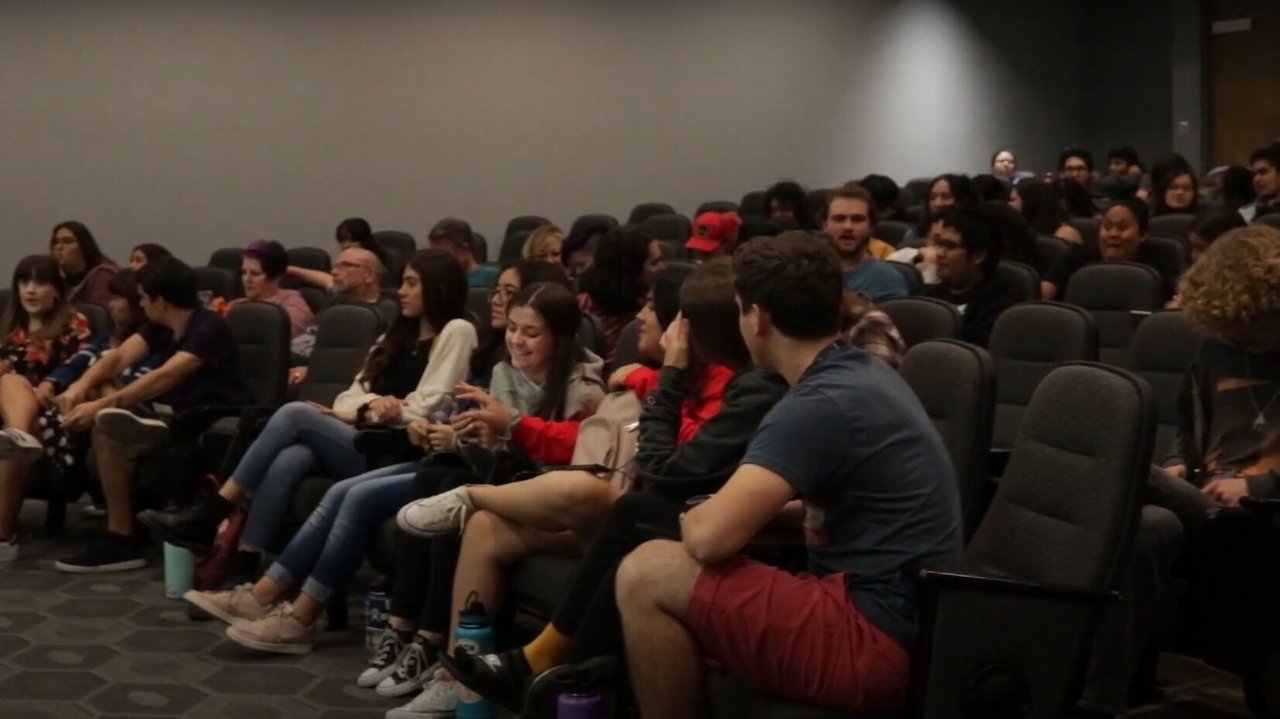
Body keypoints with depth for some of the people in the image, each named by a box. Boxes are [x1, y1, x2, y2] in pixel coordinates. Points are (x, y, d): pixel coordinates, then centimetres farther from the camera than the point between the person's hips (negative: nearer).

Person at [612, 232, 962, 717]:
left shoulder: (818, 405, -19)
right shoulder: (863, 372, 11)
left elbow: (710, 537, -24)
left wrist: (691, 519, -1)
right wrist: (754, 507, 22)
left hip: (876, 641, -10)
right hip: (898, 622, 10)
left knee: (646, 575, -14)